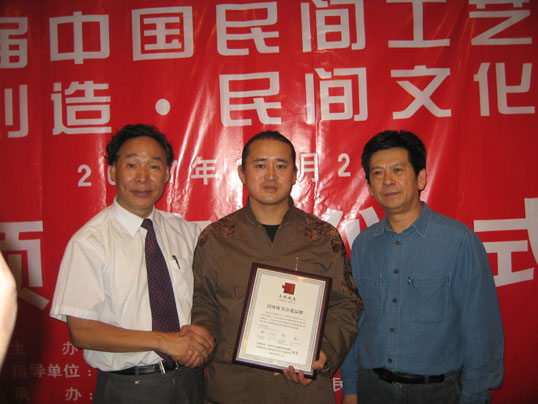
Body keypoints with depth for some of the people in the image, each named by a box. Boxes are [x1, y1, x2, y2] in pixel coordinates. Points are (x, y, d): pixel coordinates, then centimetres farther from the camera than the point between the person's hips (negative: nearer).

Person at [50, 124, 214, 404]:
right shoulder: (89, 242, -13)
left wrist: (199, 340, -13)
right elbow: (82, 331, -14)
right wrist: (164, 341, -19)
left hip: (189, 380, 4)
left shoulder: (185, 232, 1)